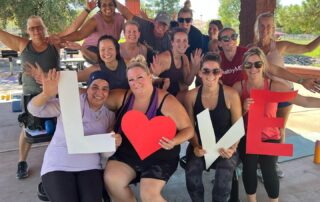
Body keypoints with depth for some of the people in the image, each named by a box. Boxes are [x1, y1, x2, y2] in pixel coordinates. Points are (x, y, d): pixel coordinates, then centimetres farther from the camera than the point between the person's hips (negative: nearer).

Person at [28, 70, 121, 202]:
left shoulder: (109, 115, 9)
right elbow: (35, 110, -14)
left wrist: (114, 143, -14)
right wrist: (47, 94, -35)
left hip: (89, 167, 3)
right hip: (58, 166, -2)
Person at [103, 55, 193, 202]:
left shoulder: (167, 101, -12)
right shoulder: (122, 97, 0)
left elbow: (188, 129, -9)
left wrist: (174, 141, -28)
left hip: (158, 157, -4)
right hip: (126, 153, 4)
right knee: (111, 179, -19)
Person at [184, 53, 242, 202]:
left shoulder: (231, 95, -10)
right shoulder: (191, 95, -4)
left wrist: (232, 148, -19)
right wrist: (196, 146, -15)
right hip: (200, 143, 2)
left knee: (224, 173, -27)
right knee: (192, 170, -25)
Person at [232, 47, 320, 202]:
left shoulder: (275, 86, -10)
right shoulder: (239, 87, -7)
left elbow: (305, 101, -20)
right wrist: (244, 108, -21)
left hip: (269, 137, 0)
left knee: (268, 169, -18)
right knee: (249, 167, -20)